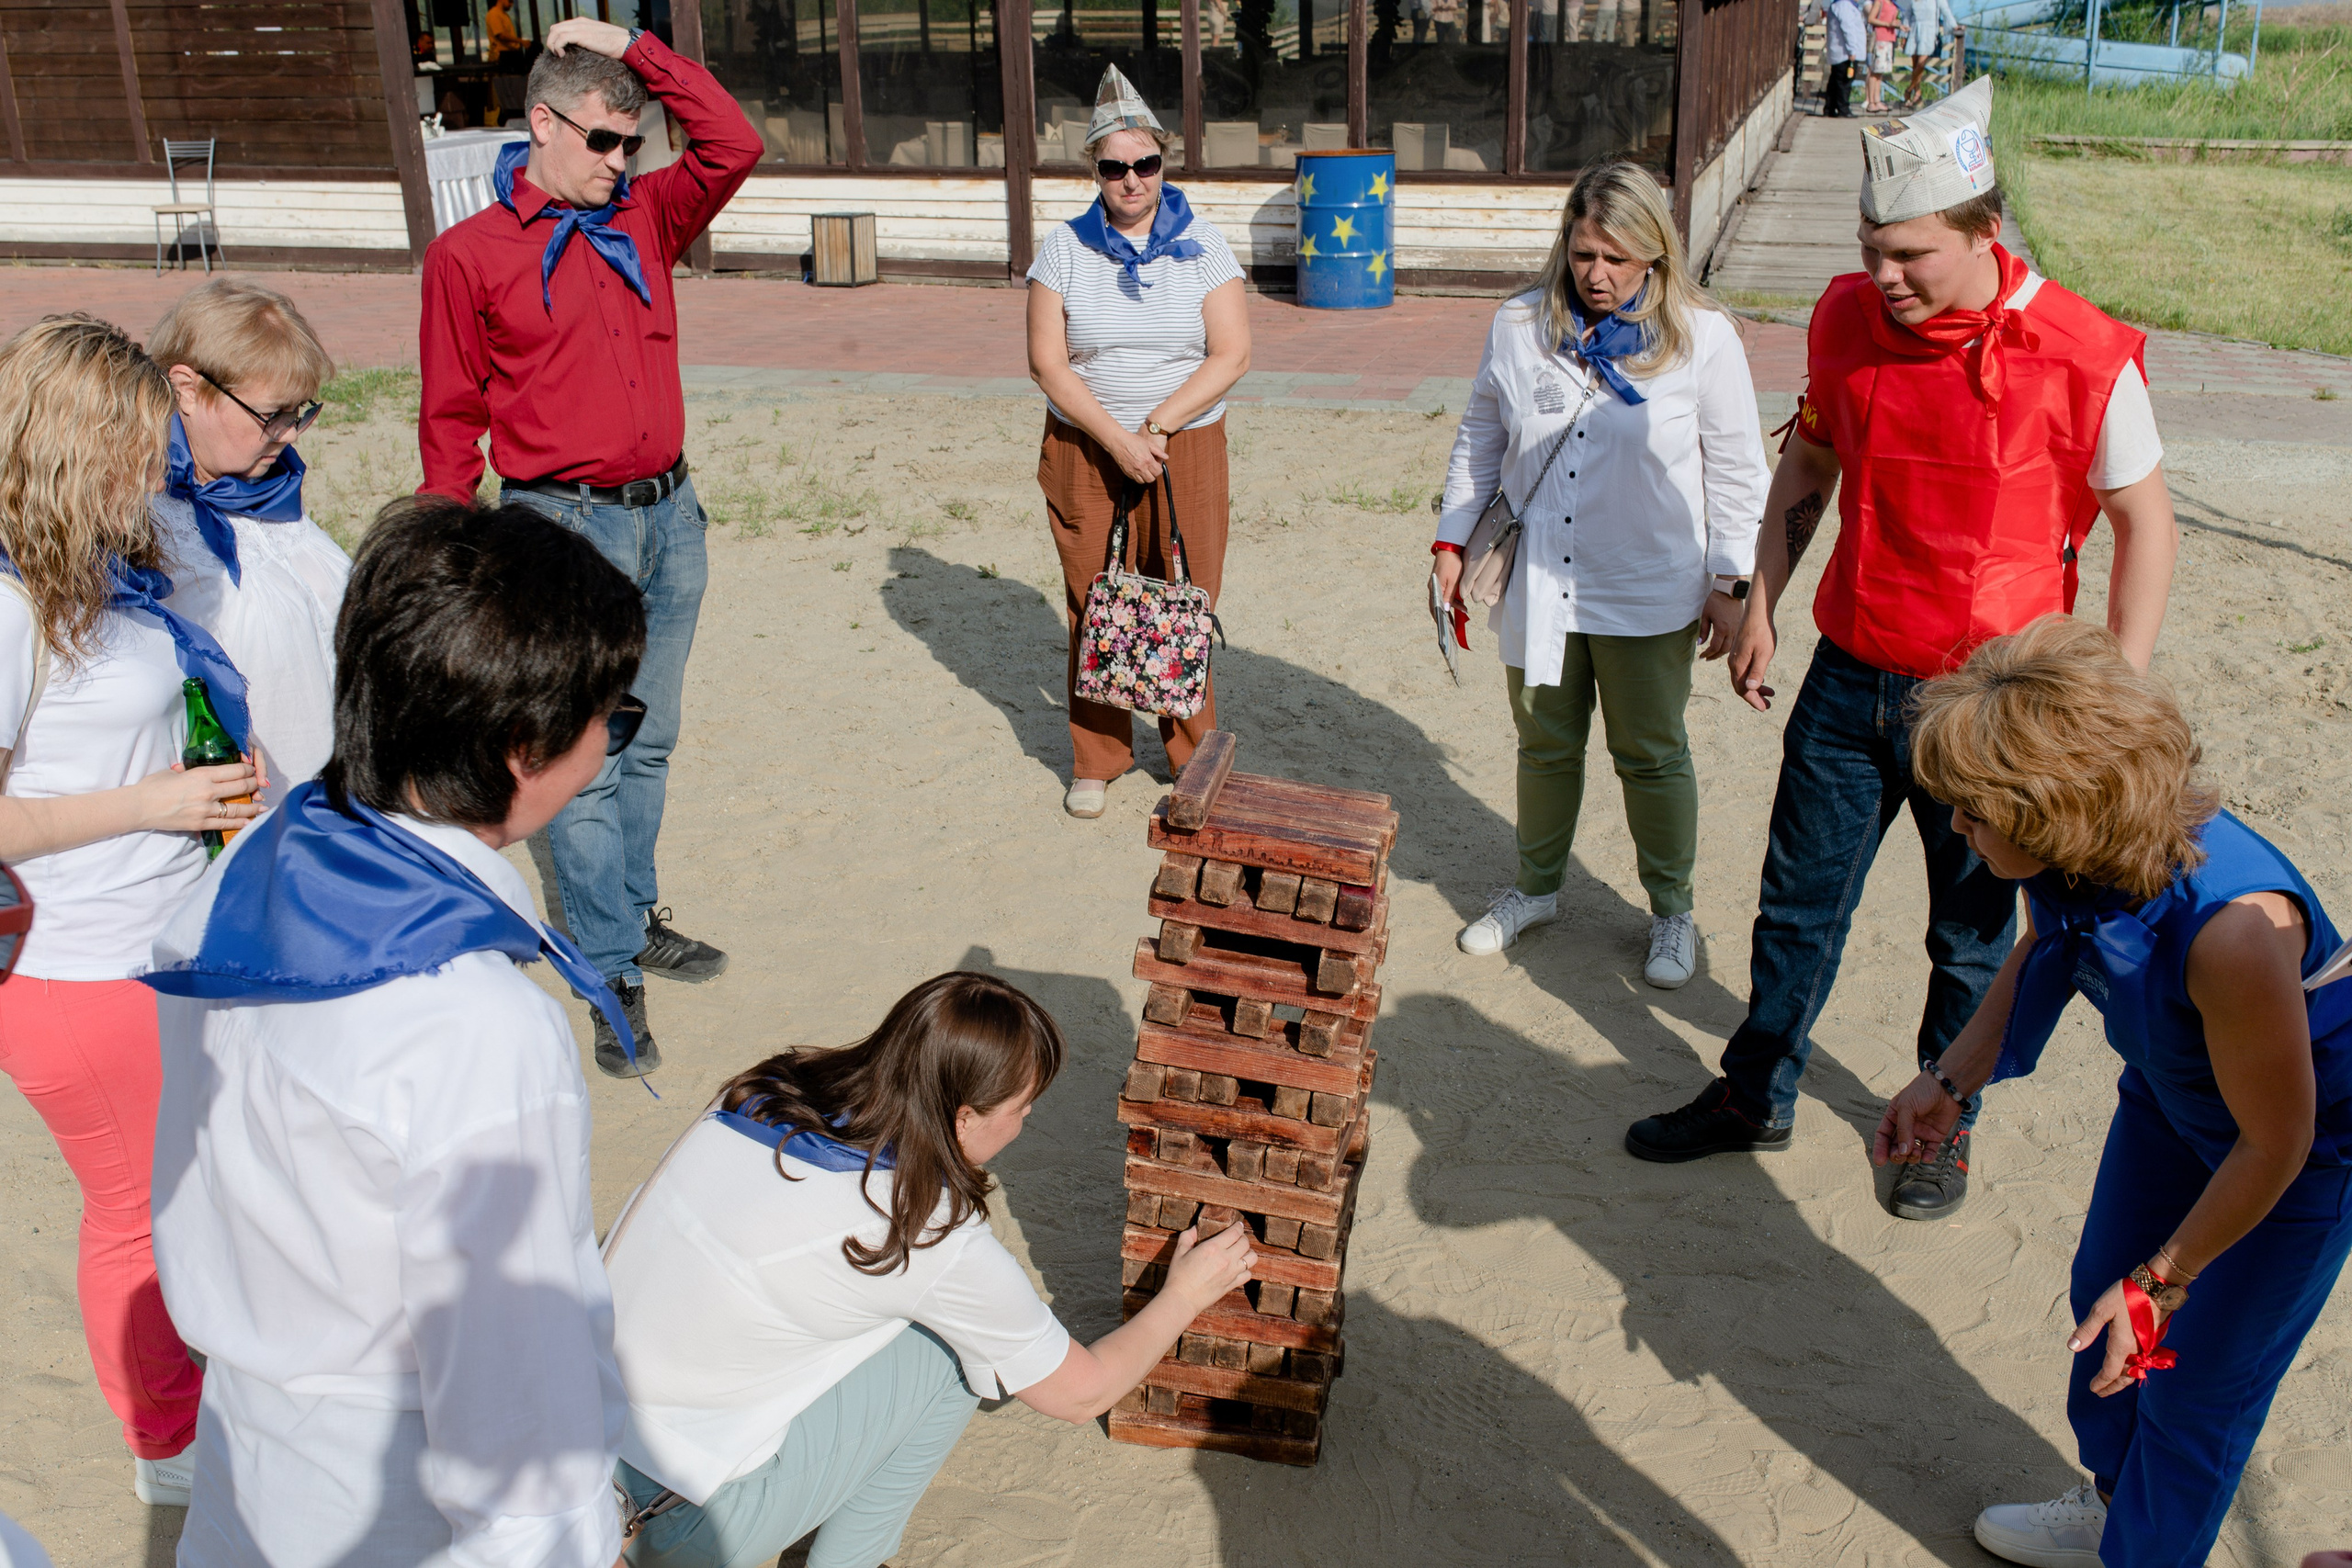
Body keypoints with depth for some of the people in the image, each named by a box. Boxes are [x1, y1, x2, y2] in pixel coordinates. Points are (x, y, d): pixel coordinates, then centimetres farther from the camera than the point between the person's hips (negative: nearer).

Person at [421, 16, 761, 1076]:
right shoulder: (469, 254, -3)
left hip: (668, 514, 5)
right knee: (583, 761, -2)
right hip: (566, 526, -5)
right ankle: (615, 978, 6)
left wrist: (633, 50, -2)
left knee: (648, 744, 15)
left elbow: (734, 145, -2)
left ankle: (636, 916, 30)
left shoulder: (644, 219, 9)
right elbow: (451, 418, -1)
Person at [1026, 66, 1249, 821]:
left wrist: (1156, 428, -15)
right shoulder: (1064, 248, 1)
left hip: (1188, 449, 0)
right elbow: (1047, 361, -5)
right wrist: (1116, 439, -15)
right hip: (1085, 453, 0)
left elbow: (1231, 355, -5)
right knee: (1094, 607, 4)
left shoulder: (1202, 245, 1)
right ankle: (1096, 759, 19)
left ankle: (1192, 752, 20)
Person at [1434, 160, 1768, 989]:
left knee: (1652, 755, 10)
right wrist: (1451, 541, 7)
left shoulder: (1702, 338, -7)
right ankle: (1536, 887, 36)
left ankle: (1672, 911, 28)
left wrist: (1730, 584, -4)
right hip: (1538, 582, 3)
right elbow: (1479, 440, 10)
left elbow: (1736, 471, -2)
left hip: (1649, 594, -2)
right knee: (1545, 744, 16)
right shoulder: (1519, 326, 0)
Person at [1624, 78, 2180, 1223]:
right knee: (1798, 904, 15)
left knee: (1973, 935, 14)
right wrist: (1759, 607, 10)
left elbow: (2146, 524, -7)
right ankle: (1755, 1097, 34)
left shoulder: (2080, 358, -18)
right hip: (1850, 676, 4)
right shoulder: (1846, 320, -5)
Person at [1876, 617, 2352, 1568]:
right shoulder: (2078, 851, -23)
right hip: (2169, 1094, 7)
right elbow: (2040, 954, 3)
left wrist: (2160, 1282, -18)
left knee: (2195, 1382, 6)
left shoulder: (2233, 926, -43)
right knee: (2101, 1294, 22)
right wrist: (1949, 1080, -6)